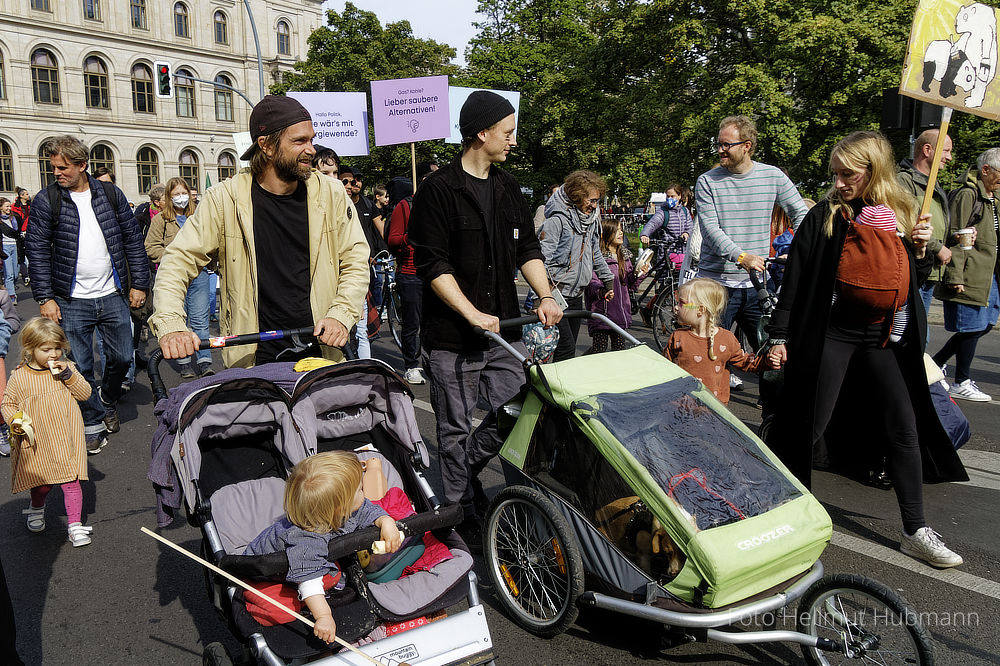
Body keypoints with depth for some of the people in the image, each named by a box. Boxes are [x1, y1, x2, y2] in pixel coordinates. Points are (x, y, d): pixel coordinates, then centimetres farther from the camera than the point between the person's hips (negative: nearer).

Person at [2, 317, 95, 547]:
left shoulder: (66, 369, 0)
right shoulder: (19, 377, -6)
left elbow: (85, 393, -2)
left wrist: (68, 375, -16)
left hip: (66, 439, 1)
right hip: (37, 442, 0)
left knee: (71, 482, -2)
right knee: (43, 483, 12)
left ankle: (75, 525, 6)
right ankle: (36, 508, 45)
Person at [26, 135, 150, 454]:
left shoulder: (110, 194, 3)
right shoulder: (46, 200, -3)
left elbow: (133, 239, 6)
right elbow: (37, 251, -2)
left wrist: (139, 284, 2)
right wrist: (45, 298, -8)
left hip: (112, 296, 2)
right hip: (72, 302, -2)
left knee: (122, 358, 9)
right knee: (80, 368, 3)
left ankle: (108, 400, 37)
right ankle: (93, 423, 19)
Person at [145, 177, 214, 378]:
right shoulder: (160, 219, 3)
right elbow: (151, 248, -1)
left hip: (198, 274, 1)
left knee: (200, 321, -1)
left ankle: (205, 363, -1)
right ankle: (184, 363, 13)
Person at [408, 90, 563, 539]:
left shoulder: (508, 188, 13)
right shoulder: (438, 189, -8)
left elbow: (527, 248, 15)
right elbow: (433, 266, -13)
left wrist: (546, 296, -2)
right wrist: (472, 314, -20)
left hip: (504, 330, 6)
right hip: (452, 336, -6)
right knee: (456, 430, 4)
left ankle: (466, 470, 31)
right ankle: (460, 515, 20)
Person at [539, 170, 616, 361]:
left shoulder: (591, 220, 12)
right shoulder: (557, 220, -13)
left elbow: (595, 254, 28)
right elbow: (543, 259, -18)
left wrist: (608, 279, 32)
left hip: (576, 296, 8)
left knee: (569, 348, 11)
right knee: (566, 349, -14)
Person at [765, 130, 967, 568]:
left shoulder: (901, 214, 8)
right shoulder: (825, 216, -4)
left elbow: (916, 277, 17)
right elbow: (795, 278, -5)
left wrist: (921, 247, -3)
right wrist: (779, 336, -8)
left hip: (885, 337, 4)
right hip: (831, 333, -4)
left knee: (905, 430, 4)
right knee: (806, 428, 0)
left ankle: (915, 532, 15)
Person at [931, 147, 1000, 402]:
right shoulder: (967, 195, -11)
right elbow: (955, 238, -16)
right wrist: (955, 276, -20)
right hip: (970, 277, -9)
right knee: (972, 328, -4)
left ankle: (936, 362, 23)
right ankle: (961, 383, 8)